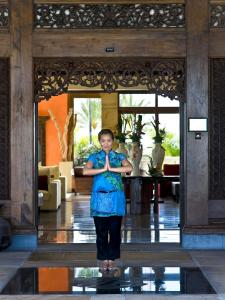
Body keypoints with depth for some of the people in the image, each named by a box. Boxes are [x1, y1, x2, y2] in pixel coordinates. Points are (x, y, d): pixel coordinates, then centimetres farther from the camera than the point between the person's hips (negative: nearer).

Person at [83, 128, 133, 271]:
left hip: (116, 198, 0)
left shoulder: (119, 157, 6)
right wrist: (103, 169, -21)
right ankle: (104, 259, 17)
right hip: (99, 198, 0)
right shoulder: (94, 157, 5)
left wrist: (111, 168, -20)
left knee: (115, 230, 3)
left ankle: (112, 258, 16)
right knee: (101, 231, 4)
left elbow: (130, 168, -14)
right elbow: (85, 171, -14)